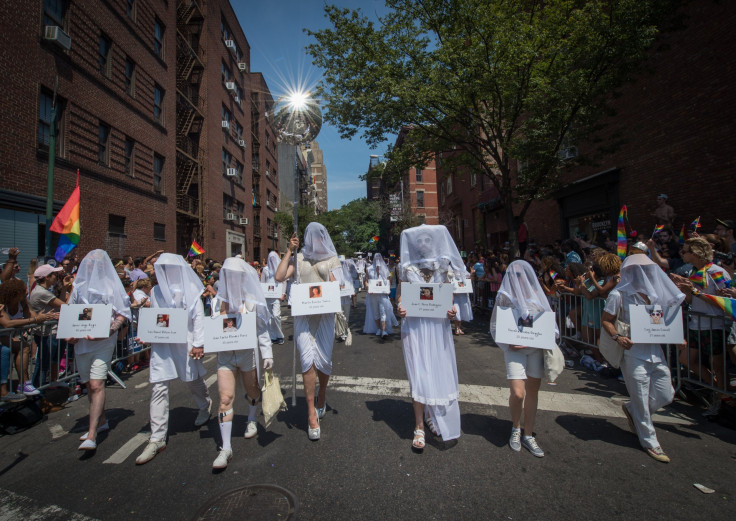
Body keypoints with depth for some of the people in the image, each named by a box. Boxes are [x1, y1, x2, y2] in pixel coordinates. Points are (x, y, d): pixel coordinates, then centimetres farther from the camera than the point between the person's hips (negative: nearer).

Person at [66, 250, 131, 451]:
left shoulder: (112, 286, -1)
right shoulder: (79, 286, 13)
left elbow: (123, 313, -4)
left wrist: (109, 330, -19)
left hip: (103, 342, -5)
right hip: (81, 342, 6)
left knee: (97, 385, -13)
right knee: (89, 384, 15)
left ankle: (91, 435, -11)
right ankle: (101, 420, 32)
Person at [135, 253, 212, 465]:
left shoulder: (190, 290, -3)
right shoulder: (156, 291, 8)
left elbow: (199, 317, -5)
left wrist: (198, 344, -10)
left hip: (185, 343, -2)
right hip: (161, 345, 3)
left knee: (194, 381, 14)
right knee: (158, 389, -1)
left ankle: (205, 406, 44)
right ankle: (157, 438, 10)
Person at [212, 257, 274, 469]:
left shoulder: (252, 301, -4)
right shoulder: (218, 300, 2)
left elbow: (262, 329, -3)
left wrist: (267, 354, -6)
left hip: (248, 352, -1)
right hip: (225, 354, 1)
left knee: (252, 391, 16)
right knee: (225, 398, -5)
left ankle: (252, 420, 46)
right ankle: (226, 448, 6)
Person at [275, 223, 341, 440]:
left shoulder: (331, 259, 11)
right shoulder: (299, 258, 12)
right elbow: (279, 277, -1)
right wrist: (289, 251, 2)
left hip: (324, 314, 0)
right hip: (303, 314, 0)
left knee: (324, 359, 3)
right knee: (307, 359, -8)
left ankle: (321, 398, 31)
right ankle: (312, 414, 2)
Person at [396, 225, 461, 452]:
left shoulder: (444, 267, 6)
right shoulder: (407, 268, 2)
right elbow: (400, 295, 6)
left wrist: (452, 310, -11)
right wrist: (400, 309, -15)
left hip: (439, 326, 2)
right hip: (414, 326, -2)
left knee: (439, 373, 11)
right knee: (418, 375, -1)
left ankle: (433, 418, 34)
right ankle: (419, 427, 15)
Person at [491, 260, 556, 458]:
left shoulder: (537, 295, 7)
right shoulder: (504, 296, -3)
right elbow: (495, 327, -3)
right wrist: (509, 345, -14)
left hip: (536, 347, 4)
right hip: (515, 349, -3)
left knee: (533, 391, 9)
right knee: (517, 393, -9)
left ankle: (528, 435, 25)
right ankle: (516, 428, 21)